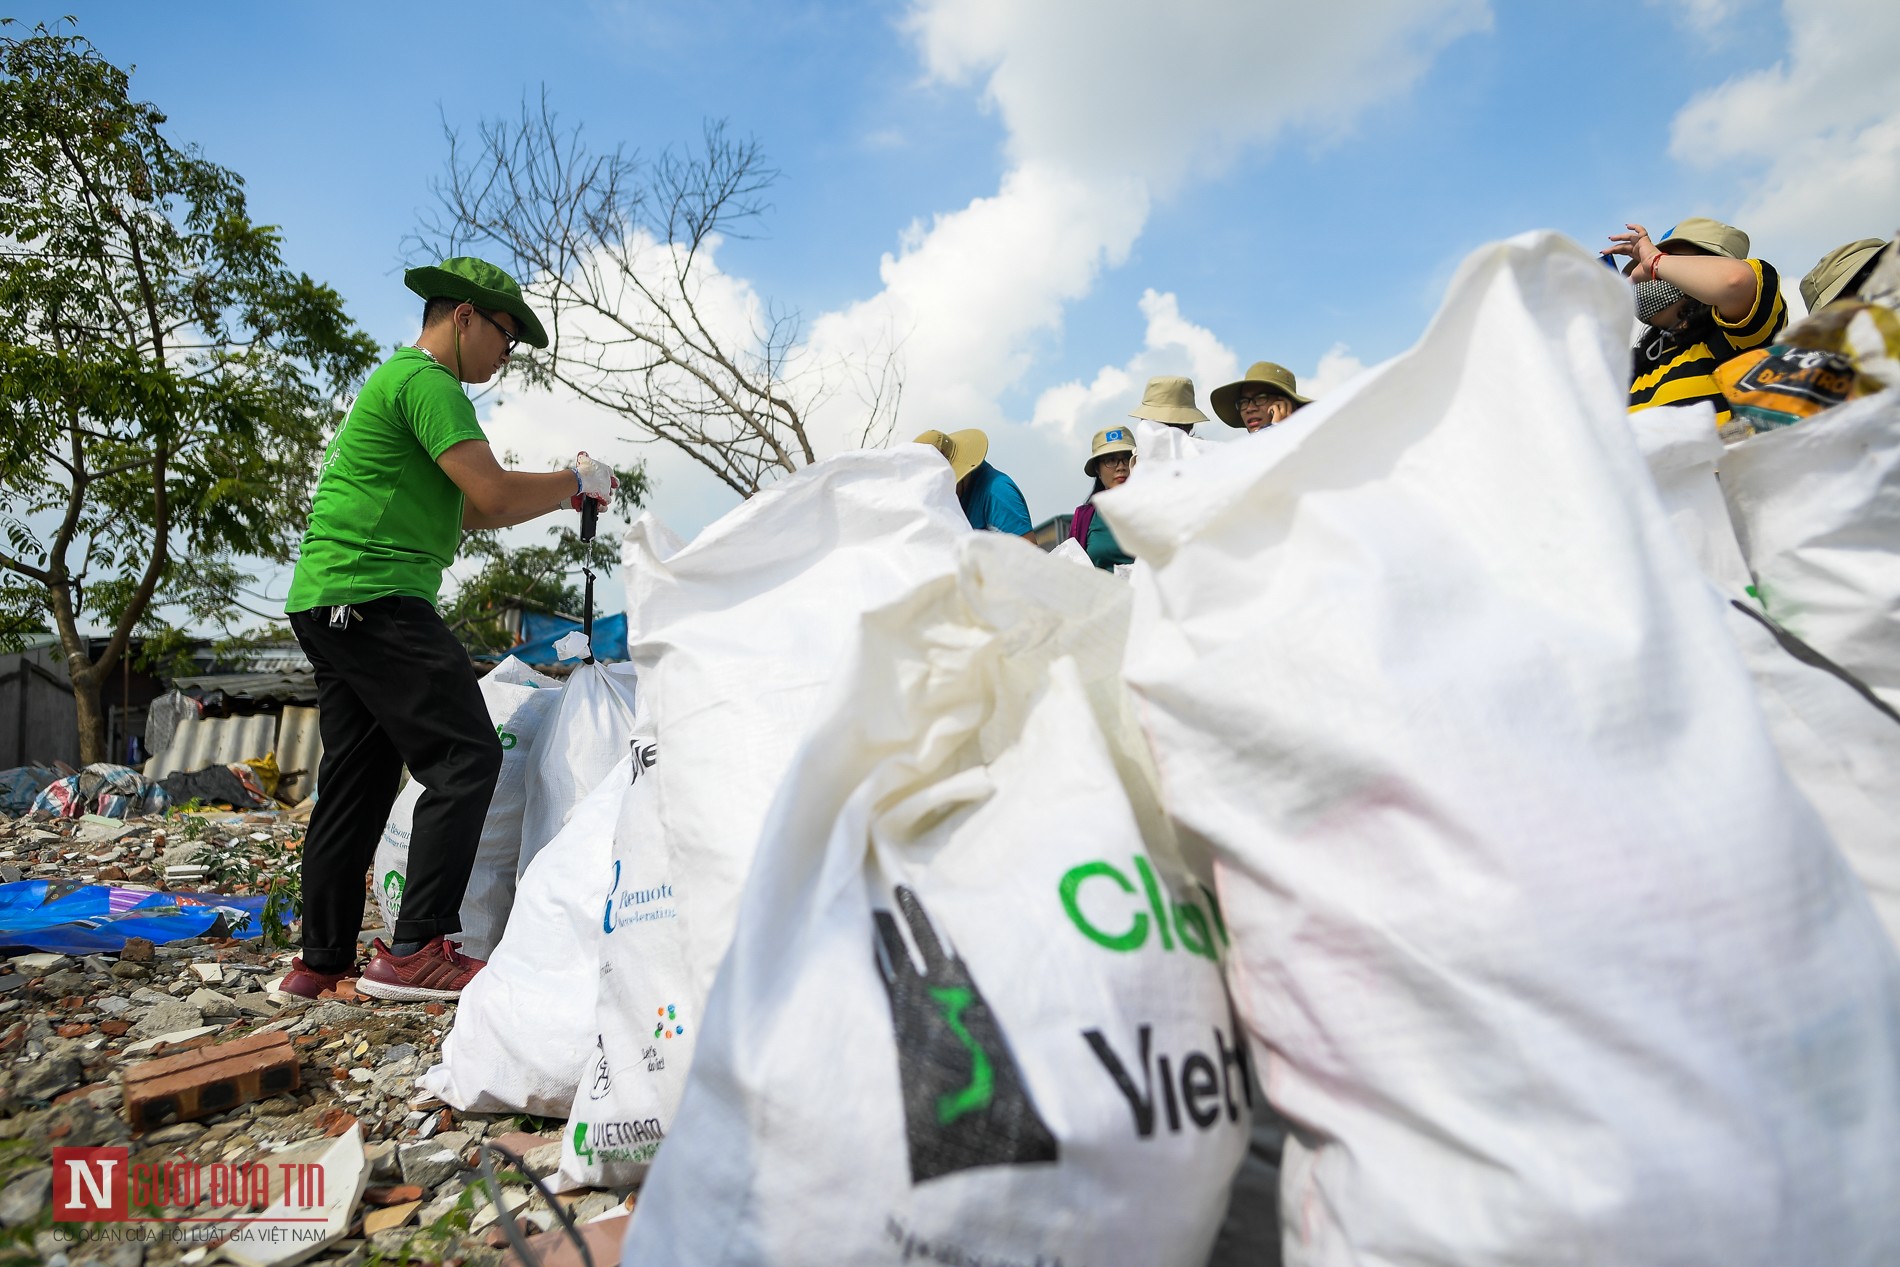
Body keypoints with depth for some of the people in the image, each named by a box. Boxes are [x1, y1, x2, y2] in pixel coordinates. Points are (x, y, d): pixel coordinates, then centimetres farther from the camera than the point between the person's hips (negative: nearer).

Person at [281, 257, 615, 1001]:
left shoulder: (396, 381, 26)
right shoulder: (427, 380, -8)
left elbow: (471, 511, 24)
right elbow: (494, 495, -18)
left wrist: (562, 493, 15)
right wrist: (577, 481, -2)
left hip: (328, 604, 11)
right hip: (373, 598, -11)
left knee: (355, 781, 12)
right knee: (466, 757, -11)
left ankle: (321, 961, 18)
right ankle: (416, 949, -10)